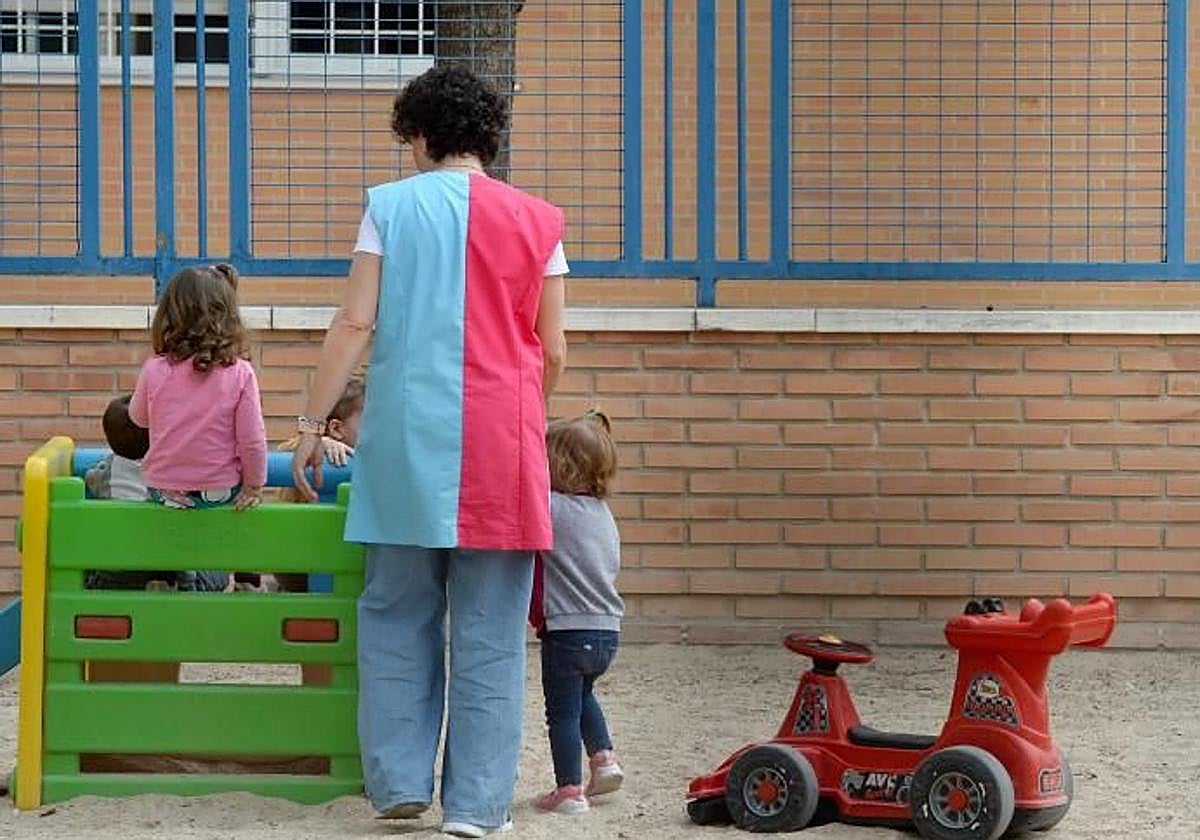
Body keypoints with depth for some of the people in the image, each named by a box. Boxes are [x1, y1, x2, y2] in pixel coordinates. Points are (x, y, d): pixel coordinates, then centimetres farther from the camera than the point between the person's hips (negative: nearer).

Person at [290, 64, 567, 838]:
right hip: (500, 445, 0)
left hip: (409, 439, 0)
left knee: (398, 616, 11)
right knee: (489, 630, 3)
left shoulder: (391, 206, 2)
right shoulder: (535, 221, 5)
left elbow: (355, 325, -3)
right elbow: (553, 352, 6)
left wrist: (311, 425, 4)